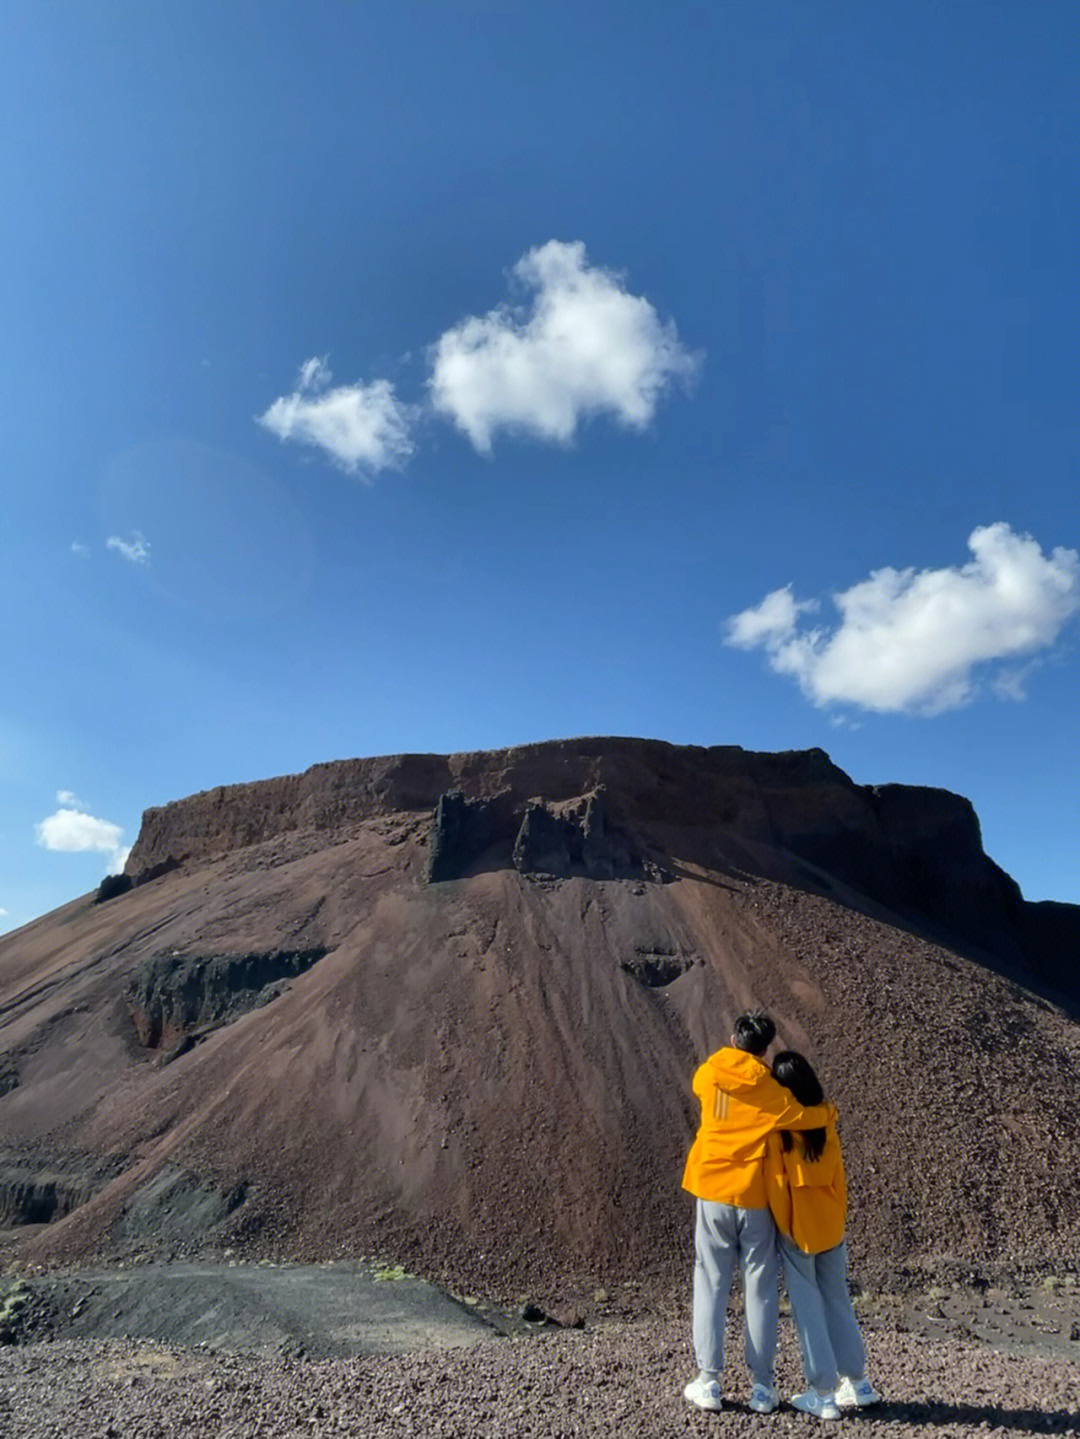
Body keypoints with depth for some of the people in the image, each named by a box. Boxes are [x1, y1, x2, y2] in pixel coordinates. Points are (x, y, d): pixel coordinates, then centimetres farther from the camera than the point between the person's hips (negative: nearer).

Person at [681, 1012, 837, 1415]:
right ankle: (761, 1385, 16)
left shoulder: (708, 1075, -2)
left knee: (711, 1285, 11)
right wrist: (829, 1110, 7)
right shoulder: (769, 1091, -11)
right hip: (754, 1198, -2)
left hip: (713, 1193, 2)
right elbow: (805, 1117, -13)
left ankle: (708, 1381, 12)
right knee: (761, 1289, 12)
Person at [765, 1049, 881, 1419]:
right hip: (831, 1228, 5)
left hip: (796, 1230, -4)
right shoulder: (826, 1126, -4)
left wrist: (782, 1228, -1)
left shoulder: (778, 1131, -17)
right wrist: (838, 1218, 15)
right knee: (838, 1302, 18)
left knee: (808, 1309, 7)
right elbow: (839, 1178, 3)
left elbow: (776, 1182, -13)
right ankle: (857, 1383, 27)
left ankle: (823, 1394, 14)